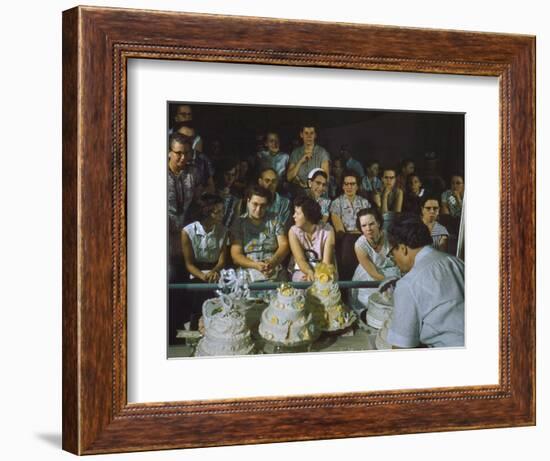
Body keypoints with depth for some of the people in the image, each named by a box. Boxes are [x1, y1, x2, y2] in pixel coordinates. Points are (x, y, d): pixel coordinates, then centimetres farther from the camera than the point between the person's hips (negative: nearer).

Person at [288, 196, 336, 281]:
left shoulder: (327, 230, -7)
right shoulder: (293, 231, -4)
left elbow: (326, 261, -12)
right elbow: (300, 260, -14)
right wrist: (310, 272, -36)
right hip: (302, 270, 0)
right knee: (303, 280, -34)